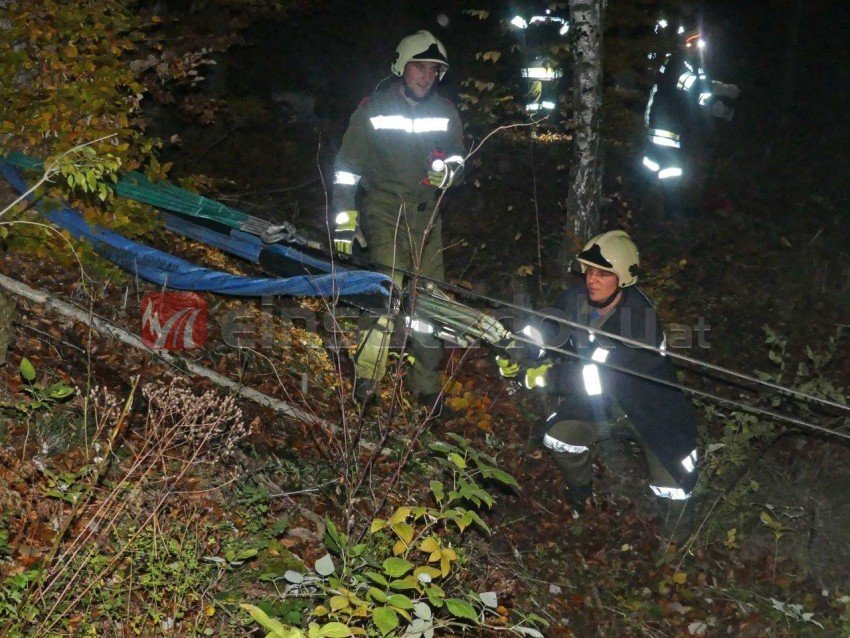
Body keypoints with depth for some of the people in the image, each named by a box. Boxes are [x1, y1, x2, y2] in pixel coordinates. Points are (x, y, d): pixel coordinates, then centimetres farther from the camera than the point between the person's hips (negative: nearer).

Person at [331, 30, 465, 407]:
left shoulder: (446, 114, 6)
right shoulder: (372, 111, -3)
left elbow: (458, 160, 15)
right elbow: (346, 168, 0)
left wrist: (448, 172, -10)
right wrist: (344, 220, -6)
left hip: (425, 215, 4)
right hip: (383, 213, -4)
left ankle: (426, 383, 17)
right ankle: (366, 377, -7)